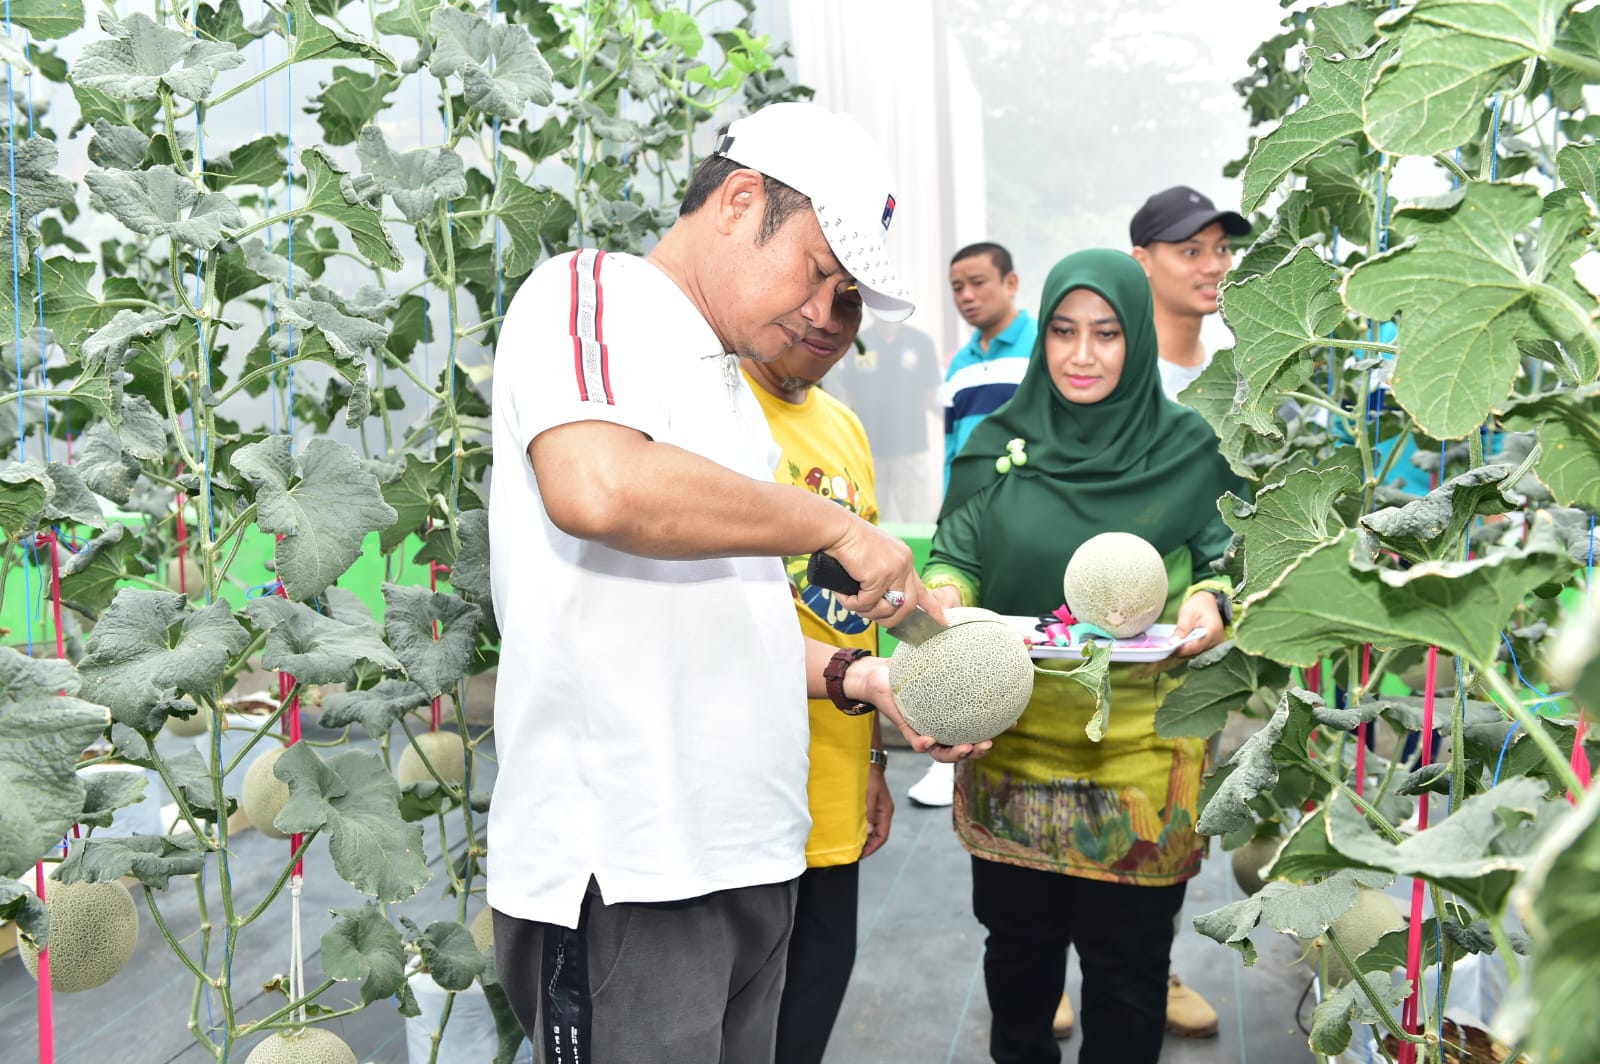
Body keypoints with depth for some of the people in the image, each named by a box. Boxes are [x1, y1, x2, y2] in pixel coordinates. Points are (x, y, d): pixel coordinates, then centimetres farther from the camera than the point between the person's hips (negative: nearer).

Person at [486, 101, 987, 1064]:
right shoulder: (589, 294, -5)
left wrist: (856, 679, 8)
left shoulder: (728, 389, 20)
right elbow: (599, 488, -27)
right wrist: (836, 525, -16)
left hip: (753, 860, 9)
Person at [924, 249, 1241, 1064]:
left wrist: (1210, 599, -17)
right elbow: (957, 553, 8)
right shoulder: (999, 443, 5)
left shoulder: (1188, 451, 1)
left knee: (1125, 961, 8)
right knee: (1016, 945, 15)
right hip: (1011, 742, 2)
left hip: (1139, 752, -2)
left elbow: (1225, 557, 4)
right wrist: (945, 592, -14)